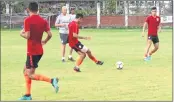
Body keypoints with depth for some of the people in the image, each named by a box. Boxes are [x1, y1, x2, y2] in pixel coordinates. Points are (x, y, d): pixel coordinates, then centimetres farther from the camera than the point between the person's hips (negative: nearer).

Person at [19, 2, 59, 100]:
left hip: (32, 51, -7)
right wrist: (45, 41, 20)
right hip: (39, 50, 7)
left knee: (30, 74, -4)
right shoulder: (43, 20, 4)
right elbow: (50, 34, 0)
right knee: (26, 71, 18)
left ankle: (52, 80, -20)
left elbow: (27, 36, -19)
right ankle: (28, 95, 16)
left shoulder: (28, 20, -13)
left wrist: (22, 33, 3)